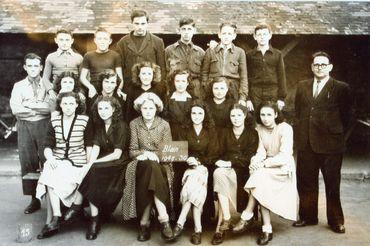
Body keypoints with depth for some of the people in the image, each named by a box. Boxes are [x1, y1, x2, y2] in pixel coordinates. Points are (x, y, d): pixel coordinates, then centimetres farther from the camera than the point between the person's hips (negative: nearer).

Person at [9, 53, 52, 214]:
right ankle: (34, 200, 12)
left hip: (44, 126, -2)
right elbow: (15, 109, -4)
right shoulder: (18, 86, 11)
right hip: (25, 127, 2)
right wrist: (40, 108, -6)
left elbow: (52, 107, -10)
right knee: (28, 163, 2)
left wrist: (30, 104, -7)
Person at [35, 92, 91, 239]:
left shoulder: (84, 121, 1)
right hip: (57, 161, 3)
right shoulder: (54, 122, 9)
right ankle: (56, 219, -28)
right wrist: (50, 158, -13)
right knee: (49, 177, -30)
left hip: (77, 162, -3)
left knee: (51, 180, -28)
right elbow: (47, 146, 7)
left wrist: (89, 164, -10)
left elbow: (89, 146, 3)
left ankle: (54, 221, -18)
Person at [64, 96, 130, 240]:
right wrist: (89, 164, -19)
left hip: (118, 164, -5)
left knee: (94, 171, -29)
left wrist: (94, 163, -18)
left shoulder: (121, 126, -7)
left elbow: (117, 154, -14)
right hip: (103, 163, 5)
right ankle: (95, 217, -24)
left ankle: (77, 205, -16)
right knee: (90, 172, -26)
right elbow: (95, 148, 0)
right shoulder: (99, 126, 11)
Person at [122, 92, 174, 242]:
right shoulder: (134, 124, 7)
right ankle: (163, 219, -39)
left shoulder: (164, 125, 5)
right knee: (149, 166, -36)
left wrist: (153, 155, -16)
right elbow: (132, 151, 4)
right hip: (141, 163, 0)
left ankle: (145, 222, -34)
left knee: (150, 166, -36)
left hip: (160, 164, 0)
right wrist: (145, 153, -16)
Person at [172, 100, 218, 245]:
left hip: (205, 166, -1)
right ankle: (197, 229, -35)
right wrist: (188, 160, -18)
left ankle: (181, 223, -34)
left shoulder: (211, 132, 10)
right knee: (195, 186, -32)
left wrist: (198, 161, -16)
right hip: (188, 167, 1)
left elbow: (213, 155, 2)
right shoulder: (185, 131, 12)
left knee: (196, 178, -34)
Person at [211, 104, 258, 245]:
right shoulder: (225, 133, 18)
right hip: (227, 168, 3)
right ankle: (226, 219, -31)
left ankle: (220, 226, -30)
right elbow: (221, 154, 10)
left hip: (242, 171, -3)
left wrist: (230, 163, -15)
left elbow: (249, 157, -4)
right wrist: (223, 162, -13)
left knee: (219, 174, -32)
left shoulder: (252, 133, 7)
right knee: (218, 173, -33)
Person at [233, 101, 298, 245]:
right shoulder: (260, 128, 7)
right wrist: (256, 161, -22)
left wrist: (264, 164, -27)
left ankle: (247, 217, -22)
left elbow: (285, 156, -19)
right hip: (266, 167, 4)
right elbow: (261, 150, 0)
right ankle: (267, 229, -21)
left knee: (260, 176, -31)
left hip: (283, 168, -4)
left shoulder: (285, 128, -12)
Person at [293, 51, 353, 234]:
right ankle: (308, 216, 26)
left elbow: (347, 116, 3)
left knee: (332, 184, 8)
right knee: (305, 183, 10)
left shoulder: (341, 88, -1)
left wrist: (338, 135, 1)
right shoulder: (302, 87, 12)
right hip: (305, 144, 4)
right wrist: (300, 133, 9)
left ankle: (335, 220, 22)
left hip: (330, 145, -3)